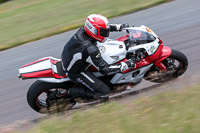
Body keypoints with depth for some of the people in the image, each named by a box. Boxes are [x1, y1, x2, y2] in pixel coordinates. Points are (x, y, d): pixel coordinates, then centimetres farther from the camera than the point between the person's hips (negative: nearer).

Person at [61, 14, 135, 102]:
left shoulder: (82, 31, -15)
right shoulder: (90, 50, -36)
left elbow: (100, 27, 7)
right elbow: (105, 70, -26)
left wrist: (119, 27, 8)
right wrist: (125, 65, -22)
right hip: (76, 73, -8)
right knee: (104, 93, -8)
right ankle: (73, 92, -1)